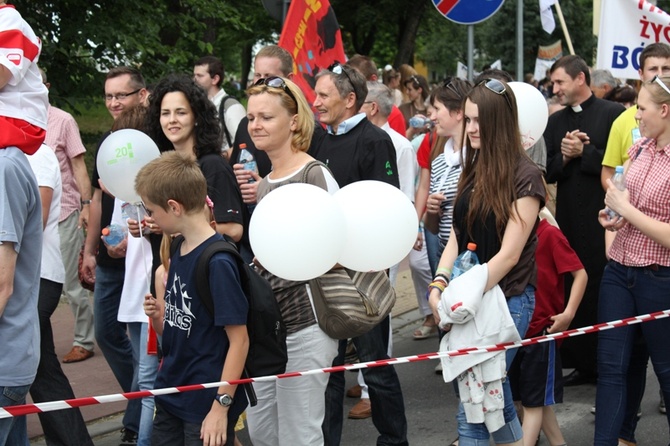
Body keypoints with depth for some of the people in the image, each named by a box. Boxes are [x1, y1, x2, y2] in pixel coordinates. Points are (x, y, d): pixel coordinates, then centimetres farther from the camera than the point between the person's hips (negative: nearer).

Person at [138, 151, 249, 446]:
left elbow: (239, 339, -18)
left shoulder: (217, 262, -20)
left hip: (206, 405, -8)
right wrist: (158, 318, -7)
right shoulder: (179, 253, 5)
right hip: (171, 399, 8)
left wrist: (222, 406, -18)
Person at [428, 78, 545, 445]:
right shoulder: (473, 170, 9)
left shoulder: (525, 177, -12)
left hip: (508, 298, -7)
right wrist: (439, 284, -7)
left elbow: (509, 253, -15)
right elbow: (457, 236, 8)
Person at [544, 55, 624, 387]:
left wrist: (583, 152, -14)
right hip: (568, 220, 6)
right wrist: (563, 157, -9)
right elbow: (547, 171, 9)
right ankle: (582, 363, 17)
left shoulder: (613, 114, -4)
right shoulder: (555, 122, 13)